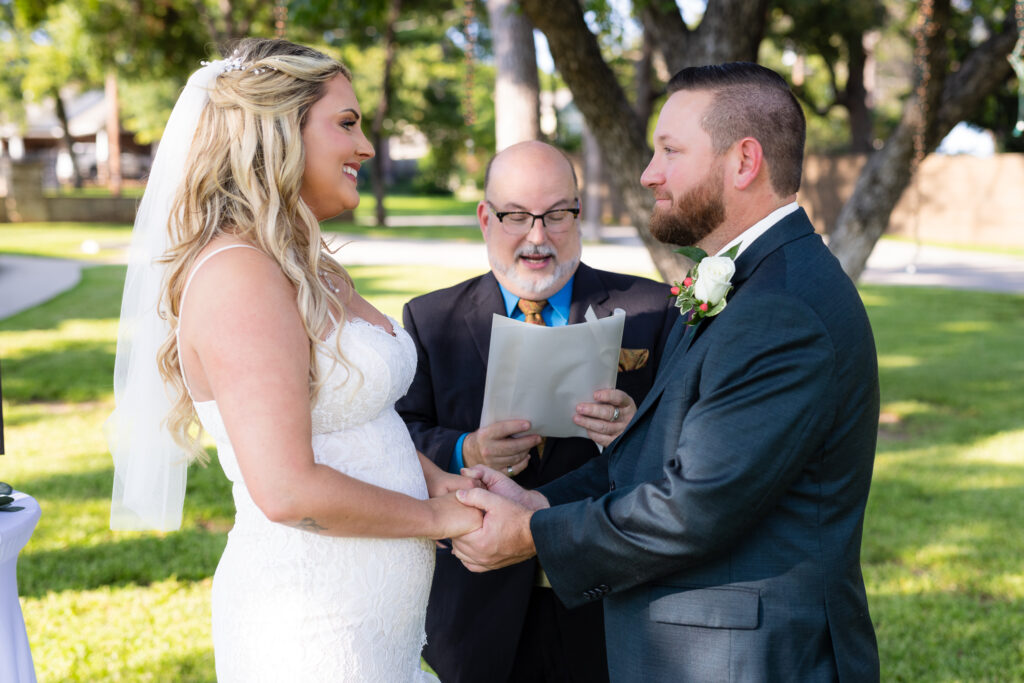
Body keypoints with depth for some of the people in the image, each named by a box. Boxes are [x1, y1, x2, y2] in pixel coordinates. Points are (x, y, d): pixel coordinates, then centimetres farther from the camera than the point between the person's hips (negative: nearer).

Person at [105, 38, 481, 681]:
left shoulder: (320, 272, 10)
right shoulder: (237, 274, -19)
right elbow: (289, 490, -25)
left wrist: (435, 477, 3)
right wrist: (436, 517, -12)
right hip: (313, 630, -9)